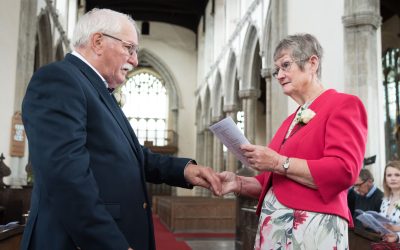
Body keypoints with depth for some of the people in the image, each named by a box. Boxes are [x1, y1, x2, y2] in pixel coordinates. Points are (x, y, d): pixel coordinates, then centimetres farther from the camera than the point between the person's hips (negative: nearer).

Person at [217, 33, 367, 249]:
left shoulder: (343, 104, -4)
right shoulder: (290, 120, 17)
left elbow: (343, 171, -18)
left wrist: (278, 163, -16)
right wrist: (239, 184, 2)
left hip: (313, 227, -7)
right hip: (273, 225, 7)